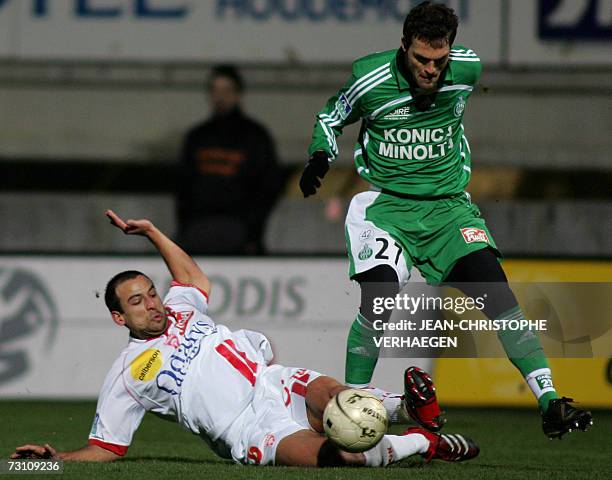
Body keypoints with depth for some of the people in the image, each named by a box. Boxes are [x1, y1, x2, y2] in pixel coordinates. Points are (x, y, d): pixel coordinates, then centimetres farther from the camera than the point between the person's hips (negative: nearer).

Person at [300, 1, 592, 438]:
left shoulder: (468, 69, -5)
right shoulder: (369, 78, -12)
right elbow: (330, 118, 8)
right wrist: (319, 158, -8)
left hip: (448, 204, 2)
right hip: (385, 204, -2)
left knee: (495, 287, -15)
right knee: (379, 295, -24)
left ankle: (550, 403, -16)